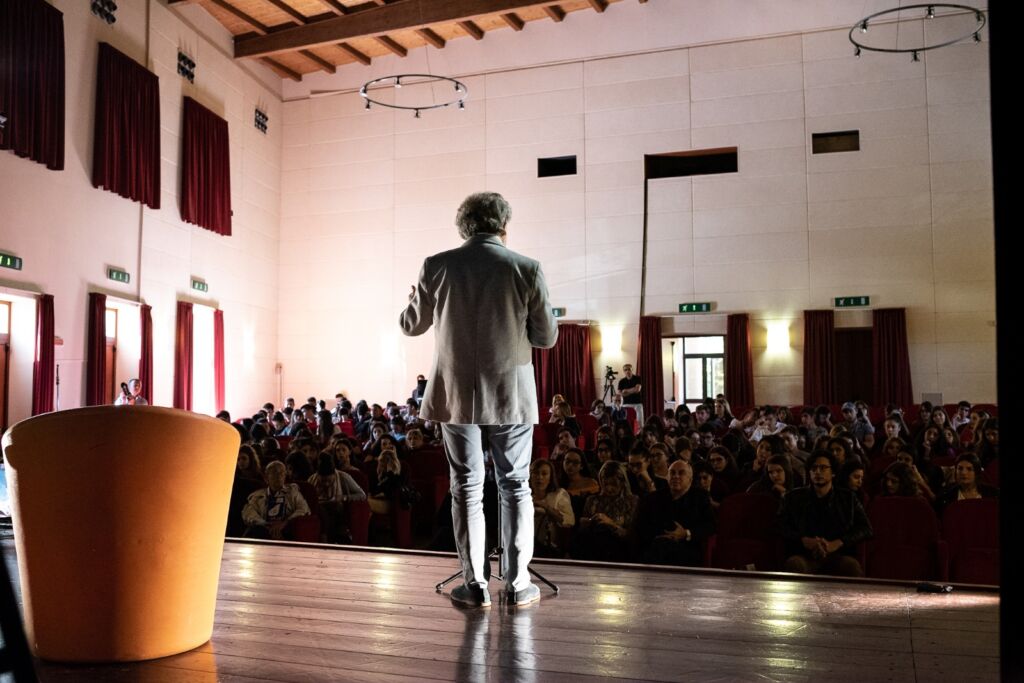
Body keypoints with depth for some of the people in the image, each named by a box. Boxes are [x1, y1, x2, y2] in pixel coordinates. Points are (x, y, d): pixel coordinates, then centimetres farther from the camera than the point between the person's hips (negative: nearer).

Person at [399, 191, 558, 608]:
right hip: (511, 395, 0)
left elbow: (411, 326, 8)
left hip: (456, 395, 1)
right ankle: (518, 583, 12)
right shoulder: (527, 269, -6)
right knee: (515, 487, 10)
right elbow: (547, 337, 0)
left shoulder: (437, 266, -4)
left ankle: (475, 584, 10)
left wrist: (414, 300, 30)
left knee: (466, 488, 9)